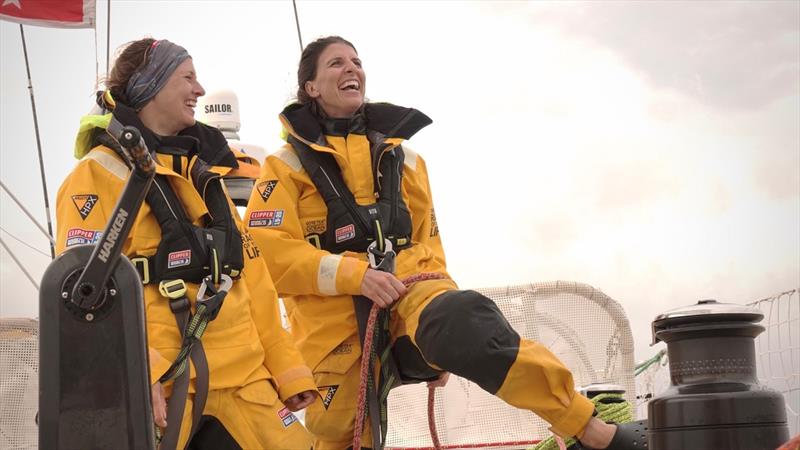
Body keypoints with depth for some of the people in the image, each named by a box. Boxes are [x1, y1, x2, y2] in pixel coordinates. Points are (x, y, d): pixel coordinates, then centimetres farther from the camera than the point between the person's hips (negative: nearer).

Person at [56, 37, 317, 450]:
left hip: (244, 381, 6)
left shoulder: (202, 171, 20)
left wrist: (286, 368, 14)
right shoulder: (100, 174, -2)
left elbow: (250, 277, 19)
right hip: (159, 388, -6)